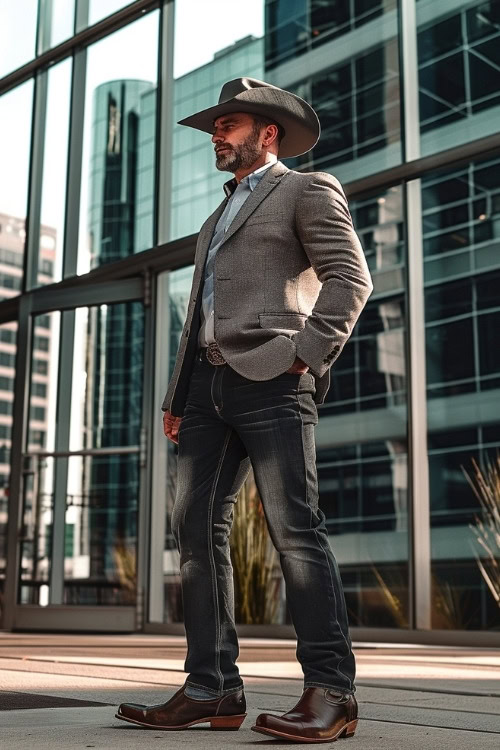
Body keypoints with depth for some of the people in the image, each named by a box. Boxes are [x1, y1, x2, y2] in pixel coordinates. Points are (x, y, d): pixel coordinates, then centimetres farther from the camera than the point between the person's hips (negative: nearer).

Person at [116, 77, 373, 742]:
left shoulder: (308, 190, 10)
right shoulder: (220, 216, 32)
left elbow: (350, 276, -4)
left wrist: (308, 352, -16)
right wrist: (177, 398, 17)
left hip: (271, 381, -8)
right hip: (209, 385, 8)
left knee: (295, 528, -13)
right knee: (197, 526, -1)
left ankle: (331, 693, -9)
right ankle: (213, 689, 3)